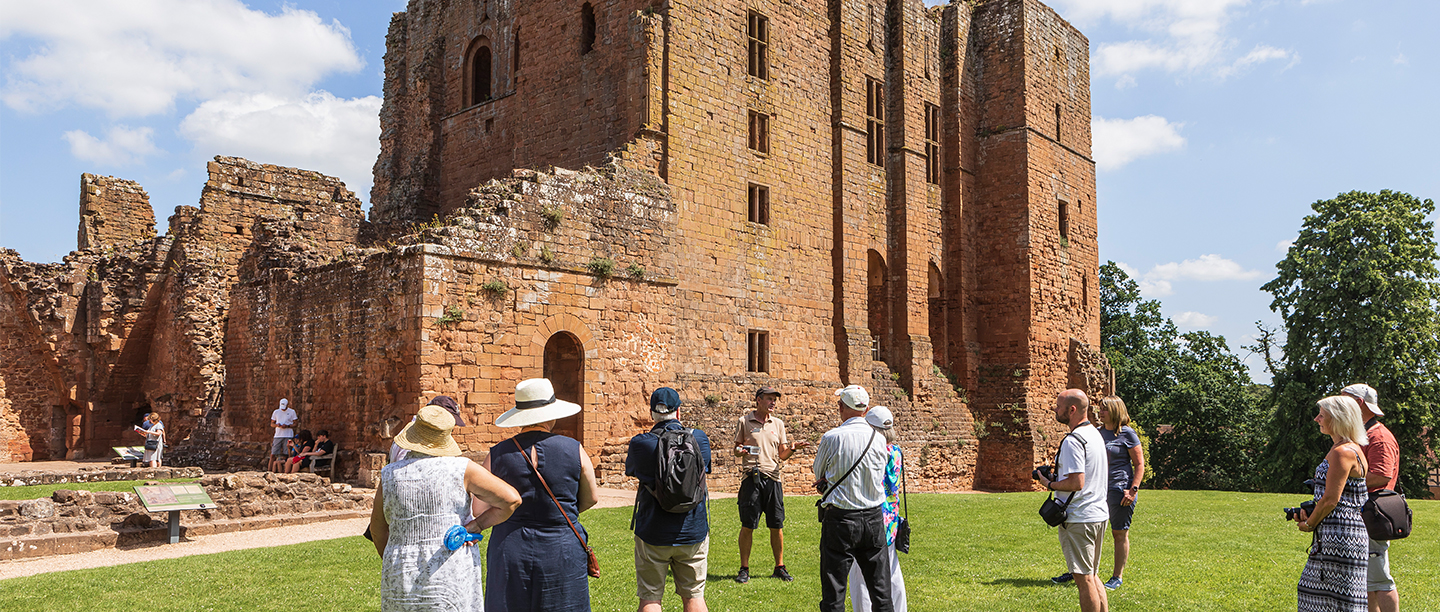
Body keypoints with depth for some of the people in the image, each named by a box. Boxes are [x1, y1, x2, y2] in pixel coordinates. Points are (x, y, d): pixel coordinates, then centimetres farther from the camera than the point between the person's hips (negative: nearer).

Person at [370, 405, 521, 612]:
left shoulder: (389, 476, 1)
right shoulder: (460, 469, -7)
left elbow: (378, 529, 13)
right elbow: (511, 499, -11)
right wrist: (476, 525, -3)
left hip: (402, 580, 3)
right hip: (452, 577, -3)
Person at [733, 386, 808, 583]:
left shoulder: (778, 424, 15)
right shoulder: (745, 421, 6)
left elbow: (782, 455, 16)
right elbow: (737, 450, 9)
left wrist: (793, 448, -4)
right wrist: (740, 451, -13)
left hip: (772, 477, 3)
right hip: (751, 477, -3)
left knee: (777, 526, 3)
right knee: (747, 525, -2)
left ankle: (779, 567, 15)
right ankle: (744, 569, 8)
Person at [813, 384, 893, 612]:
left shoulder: (831, 438, -10)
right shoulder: (879, 439, 0)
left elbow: (818, 475, 4)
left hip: (840, 519, -3)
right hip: (874, 518, 4)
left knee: (833, 592, 4)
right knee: (881, 590, 13)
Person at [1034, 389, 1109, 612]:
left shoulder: (1073, 441, -19)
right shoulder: (1096, 434, 12)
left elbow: (1077, 483, -26)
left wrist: (1050, 484, -9)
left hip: (1078, 519, -10)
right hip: (1099, 515, 10)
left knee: (1084, 579, -2)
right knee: (1092, 576, 18)